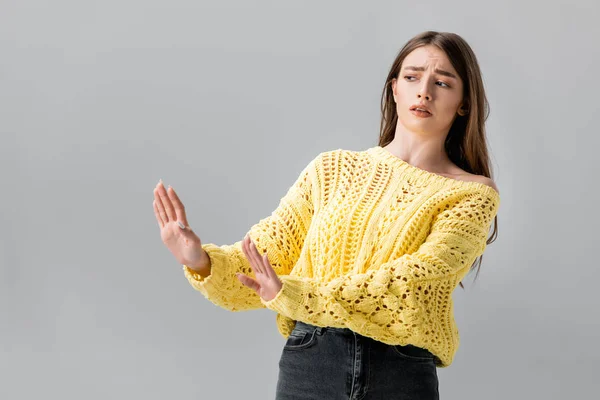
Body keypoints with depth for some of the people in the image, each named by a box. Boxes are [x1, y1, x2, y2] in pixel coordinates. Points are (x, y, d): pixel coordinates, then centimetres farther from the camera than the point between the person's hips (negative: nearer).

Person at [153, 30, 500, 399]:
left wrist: (295, 295, -26)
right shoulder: (332, 169, 8)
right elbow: (261, 263, 4)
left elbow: (408, 284, -16)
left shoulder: (472, 195, -1)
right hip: (307, 364, 2)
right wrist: (201, 261, -17)